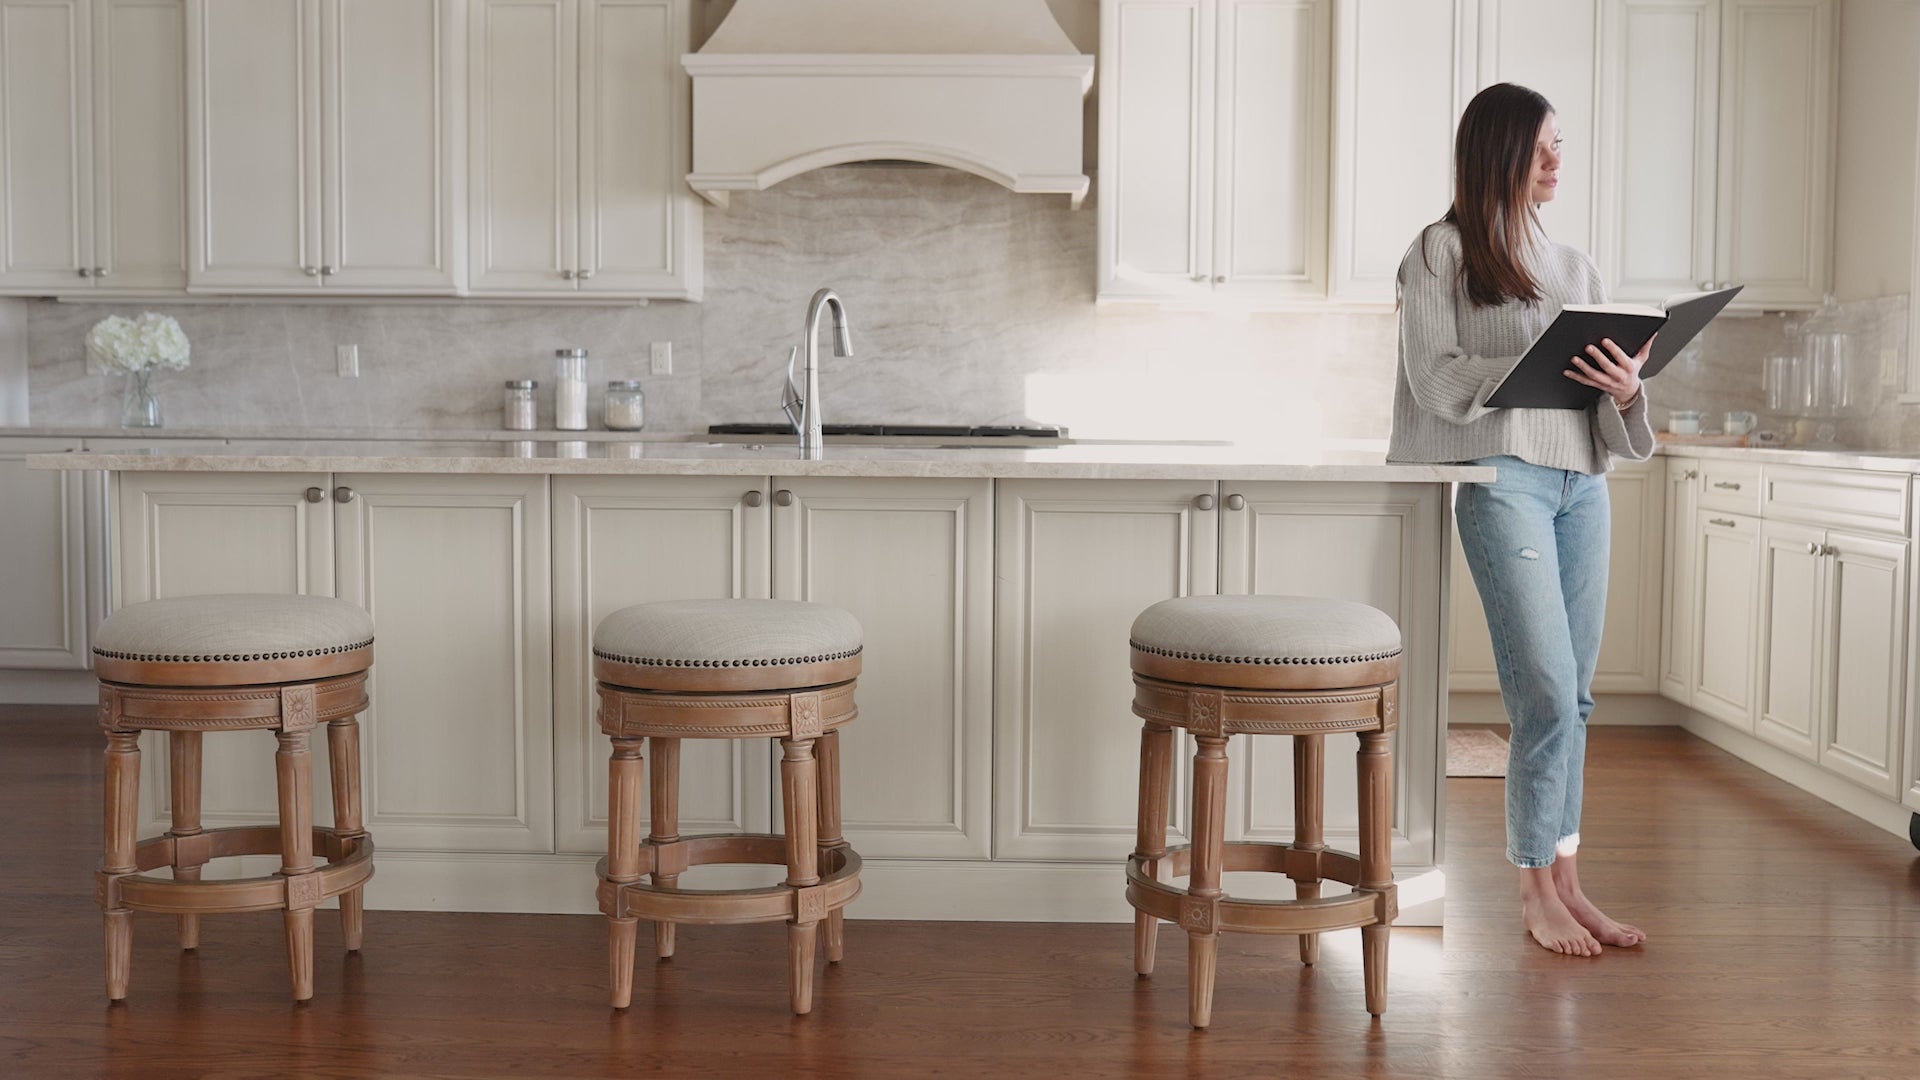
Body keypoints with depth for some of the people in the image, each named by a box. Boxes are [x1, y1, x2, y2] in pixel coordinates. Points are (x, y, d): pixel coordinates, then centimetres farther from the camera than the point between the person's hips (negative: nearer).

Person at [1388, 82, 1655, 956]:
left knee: (1572, 696, 6)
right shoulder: (1442, 250, 3)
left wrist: (1624, 388, -8)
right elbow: (1434, 377, -7)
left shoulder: (1575, 268, 19)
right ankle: (1537, 892, 1)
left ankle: (1564, 880, 13)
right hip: (1501, 474, -6)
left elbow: (1606, 410, 15)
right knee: (1548, 693, -10)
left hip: (1581, 481, 6)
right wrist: (1547, 367, -17)